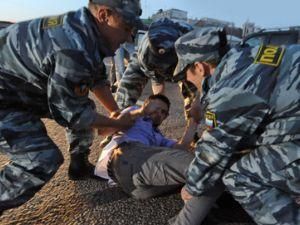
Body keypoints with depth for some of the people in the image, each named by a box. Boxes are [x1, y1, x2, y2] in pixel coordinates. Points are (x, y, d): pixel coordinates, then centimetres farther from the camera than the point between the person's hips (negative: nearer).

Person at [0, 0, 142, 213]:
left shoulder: (84, 28, -5)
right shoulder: (74, 49, -34)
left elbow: (98, 80, 7)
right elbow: (73, 114, -24)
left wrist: (119, 113, 9)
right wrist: (118, 123, -11)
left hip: (25, 87, 9)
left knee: (86, 109, 9)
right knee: (44, 160, -18)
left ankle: (80, 167, 28)